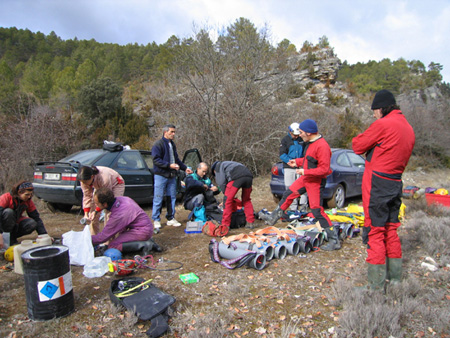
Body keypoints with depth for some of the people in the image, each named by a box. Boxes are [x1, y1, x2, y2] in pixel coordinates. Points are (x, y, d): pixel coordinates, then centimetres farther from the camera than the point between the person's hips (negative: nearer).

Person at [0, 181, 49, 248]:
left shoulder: (28, 201, -7)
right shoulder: (6, 197, -22)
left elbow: (36, 217, -7)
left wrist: (44, 235, -16)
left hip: (15, 223, 4)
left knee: (33, 224, -25)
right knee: (9, 212, -35)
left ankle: (12, 238, -4)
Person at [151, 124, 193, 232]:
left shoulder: (172, 144, 16)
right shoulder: (158, 144, -9)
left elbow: (176, 159, 23)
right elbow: (156, 160, -17)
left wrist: (185, 168, 14)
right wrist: (169, 165, -23)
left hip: (172, 176, 7)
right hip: (161, 175, -7)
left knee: (172, 197, 10)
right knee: (158, 199, -1)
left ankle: (170, 218, 22)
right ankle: (156, 220, 10)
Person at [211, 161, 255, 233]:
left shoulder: (218, 166, 22)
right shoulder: (229, 164, 43)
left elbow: (221, 183, 9)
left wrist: (226, 195, 16)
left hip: (237, 177, -7)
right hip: (248, 176, 8)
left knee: (228, 200, 0)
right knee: (246, 200, 22)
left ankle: (225, 225, 0)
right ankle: (250, 223, 21)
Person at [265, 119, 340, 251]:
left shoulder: (322, 146, -23)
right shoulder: (310, 142, 6)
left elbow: (324, 169, -25)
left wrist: (305, 172, -25)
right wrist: (297, 161, 18)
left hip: (316, 181, -9)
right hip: (306, 177, 9)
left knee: (317, 210, -9)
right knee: (288, 194, 16)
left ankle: (334, 240, 1)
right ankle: (275, 217, 37)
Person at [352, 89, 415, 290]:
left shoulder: (383, 124, -12)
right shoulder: (408, 129, 14)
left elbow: (358, 146, -7)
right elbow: (402, 157, 16)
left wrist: (366, 137, 12)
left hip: (377, 182, -8)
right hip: (396, 182, 8)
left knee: (375, 230, -3)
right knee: (391, 228, 17)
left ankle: (376, 283, 3)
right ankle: (395, 276, 27)